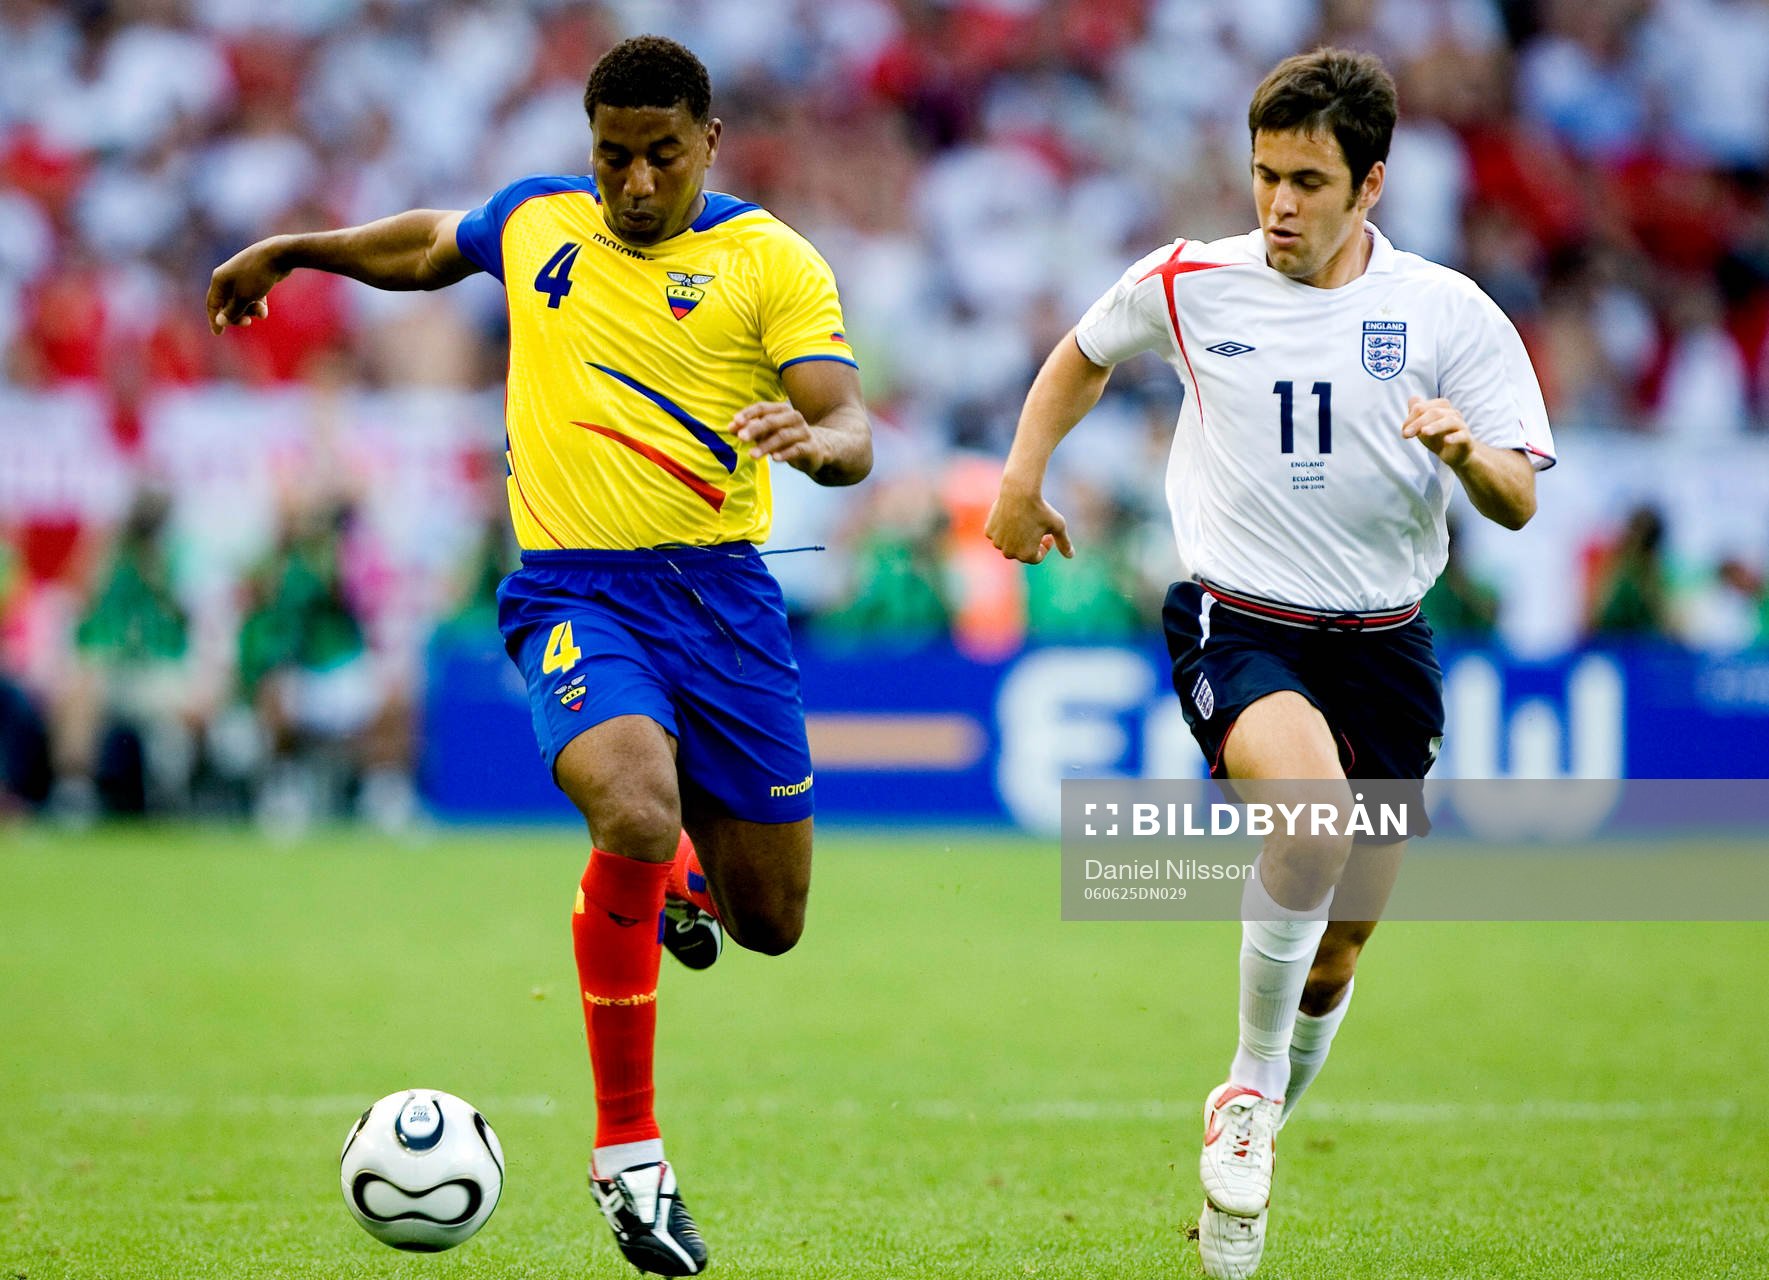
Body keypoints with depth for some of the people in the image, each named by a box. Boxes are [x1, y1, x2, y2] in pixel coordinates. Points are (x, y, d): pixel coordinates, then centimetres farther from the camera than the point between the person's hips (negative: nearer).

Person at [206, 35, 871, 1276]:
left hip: (722, 589, 1)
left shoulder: (770, 259, -1)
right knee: (636, 818, -30)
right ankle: (627, 1154, -18)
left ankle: (679, 865, 47)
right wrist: (293, 249, 29)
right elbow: (432, 244, 32)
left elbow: (851, 435, -11)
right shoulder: (535, 221, 8)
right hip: (575, 590, -1)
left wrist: (813, 438, -33)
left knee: (769, 919, 6)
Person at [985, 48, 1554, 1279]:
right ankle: (1251, 1085, -14)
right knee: (1312, 804, -34)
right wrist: (1024, 476, 14)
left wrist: (1467, 451, -26)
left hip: (1381, 637, 2)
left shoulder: (1448, 312, -3)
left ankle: (1241, 1177, 30)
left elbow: (1519, 503, -6)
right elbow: (1085, 354, 21)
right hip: (1235, 621, -2)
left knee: (1336, 955, 6)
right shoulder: (1191, 284, -1)